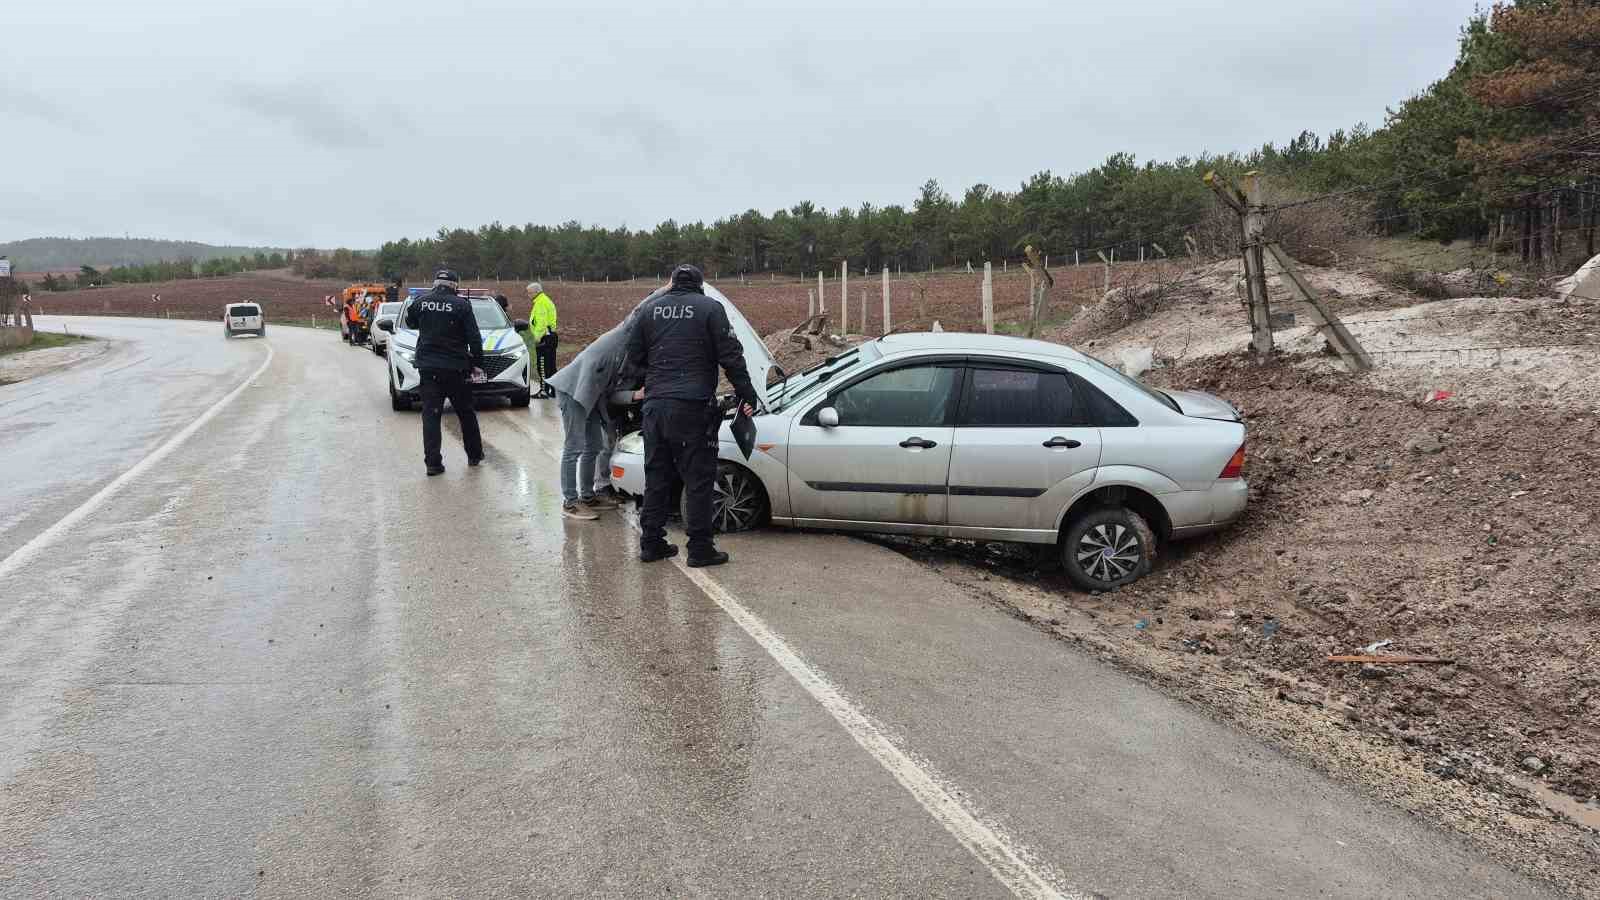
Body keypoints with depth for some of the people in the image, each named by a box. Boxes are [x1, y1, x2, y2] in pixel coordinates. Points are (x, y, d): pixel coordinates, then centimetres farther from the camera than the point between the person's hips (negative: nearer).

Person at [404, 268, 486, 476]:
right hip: (455, 366, -2)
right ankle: (474, 455, 24)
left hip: (428, 367, 2)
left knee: (430, 414, 2)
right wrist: (477, 363, 0)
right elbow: (474, 338, -8)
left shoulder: (421, 302, 0)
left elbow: (410, 323, 20)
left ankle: (432, 462, -4)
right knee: (466, 412, 14)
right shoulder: (461, 304, -8)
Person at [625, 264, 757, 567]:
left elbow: (634, 357, 16)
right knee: (698, 479, 1)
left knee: (657, 475, 14)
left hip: (655, 405, 5)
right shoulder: (710, 308, -1)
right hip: (692, 407, -5)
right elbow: (730, 356, -6)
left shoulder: (650, 309, 12)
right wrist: (746, 393, 2)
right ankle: (700, 549, 3)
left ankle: (651, 543, 19)